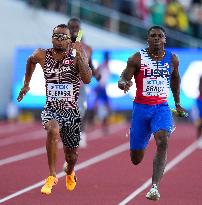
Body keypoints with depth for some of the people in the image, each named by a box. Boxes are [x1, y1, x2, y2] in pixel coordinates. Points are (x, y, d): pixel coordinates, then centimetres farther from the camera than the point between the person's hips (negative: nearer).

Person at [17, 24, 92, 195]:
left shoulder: (76, 55, -10)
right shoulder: (42, 56, -4)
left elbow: (87, 79, -23)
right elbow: (31, 60, 21)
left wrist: (80, 57, -30)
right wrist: (26, 83, 23)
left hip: (72, 111, 0)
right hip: (51, 109, 0)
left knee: (71, 155, 14)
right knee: (53, 130, -36)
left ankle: (70, 174, 52)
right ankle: (52, 176, -25)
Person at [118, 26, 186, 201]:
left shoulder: (172, 59, 4)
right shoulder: (137, 59, -6)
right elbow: (123, 80, -9)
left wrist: (177, 102, 28)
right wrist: (124, 84, -33)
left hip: (162, 107, 1)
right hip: (141, 107, -1)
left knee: (163, 142, -28)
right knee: (136, 159, 7)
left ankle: (155, 187, -29)